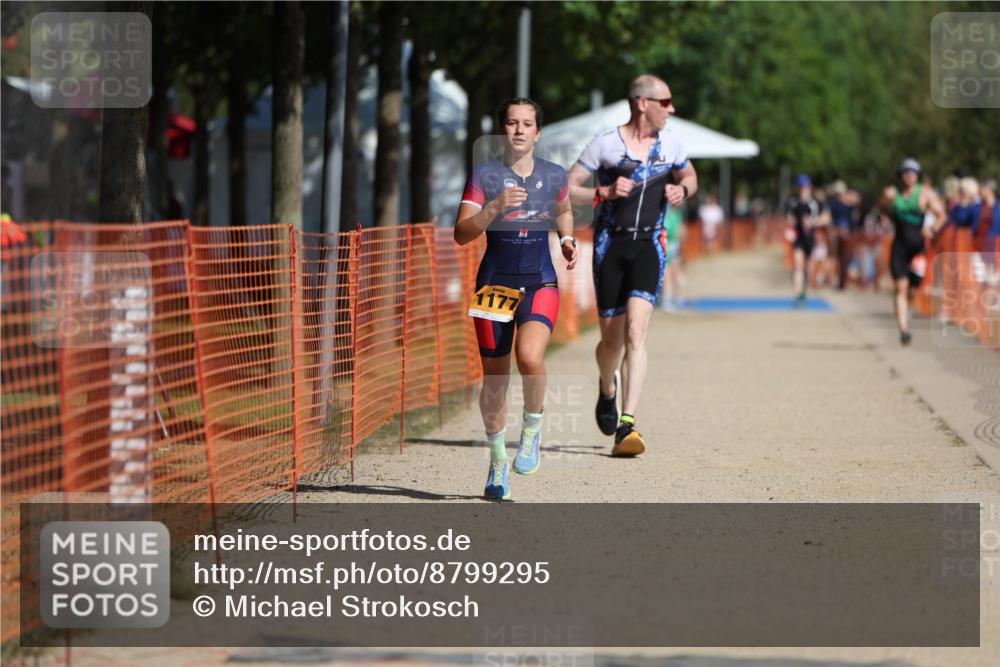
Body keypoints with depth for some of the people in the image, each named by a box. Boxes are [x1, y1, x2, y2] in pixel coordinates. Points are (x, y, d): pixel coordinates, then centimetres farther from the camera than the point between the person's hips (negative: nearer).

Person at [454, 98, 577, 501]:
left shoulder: (554, 176, 4)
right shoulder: (485, 175, -4)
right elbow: (462, 234, -11)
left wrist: (567, 239, 11)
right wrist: (496, 206, -23)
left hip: (540, 282, 0)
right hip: (495, 281, 0)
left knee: (529, 357, -26)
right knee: (494, 376, 6)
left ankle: (533, 429, 1)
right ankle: (498, 461, 26)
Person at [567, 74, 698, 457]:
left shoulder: (669, 144, 8)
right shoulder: (605, 144, -4)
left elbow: (690, 176, 27)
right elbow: (566, 191, -4)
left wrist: (682, 190, 4)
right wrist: (605, 192, -19)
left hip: (648, 245, 1)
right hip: (610, 245, -1)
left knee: (636, 332, -17)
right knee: (612, 340, 5)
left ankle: (627, 425, -21)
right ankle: (607, 389, 42)